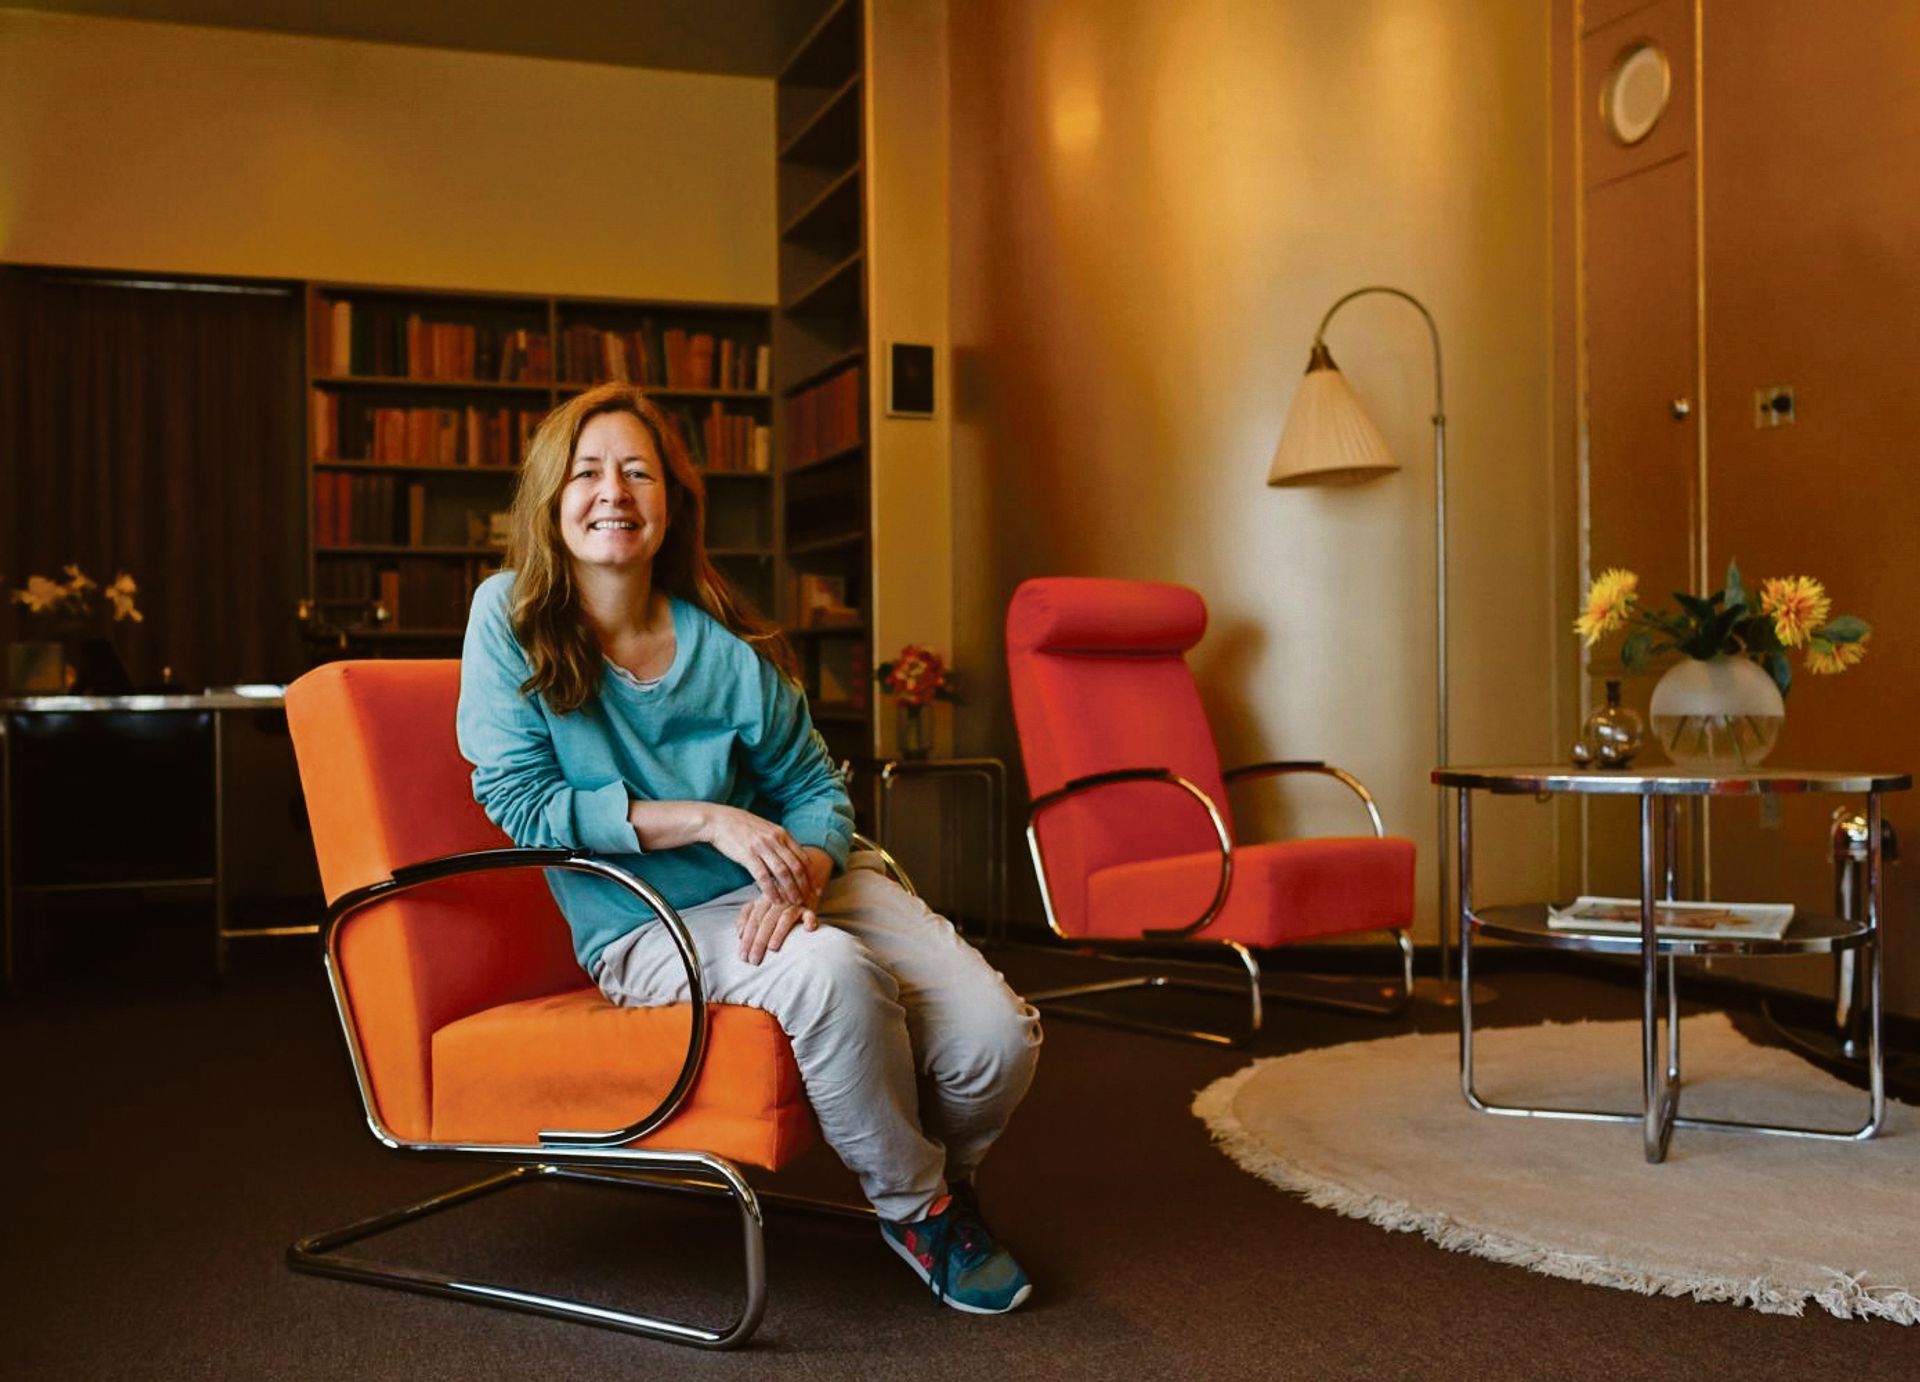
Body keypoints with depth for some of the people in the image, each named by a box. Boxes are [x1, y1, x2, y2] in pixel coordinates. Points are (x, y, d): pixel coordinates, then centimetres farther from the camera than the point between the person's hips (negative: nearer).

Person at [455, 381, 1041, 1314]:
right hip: (646, 927, -3)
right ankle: (914, 1208, -7)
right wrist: (706, 820, -19)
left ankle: (940, 1178, 21)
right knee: (830, 970, -36)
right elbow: (518, 799, -11)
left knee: (997, 1038, -17)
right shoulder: (509, 616, -6)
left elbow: (815, 788, 6)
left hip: (800, 885, 4)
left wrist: (800, 872, -19)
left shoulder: (725, 644, 0)